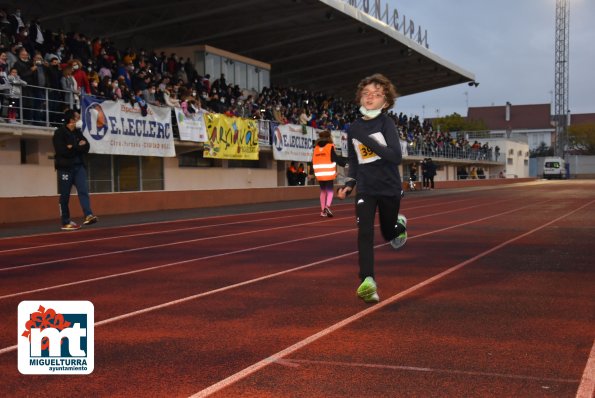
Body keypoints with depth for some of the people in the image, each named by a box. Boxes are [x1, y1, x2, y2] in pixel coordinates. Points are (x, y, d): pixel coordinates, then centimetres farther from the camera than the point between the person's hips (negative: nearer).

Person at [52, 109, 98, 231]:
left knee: (83, 190, -11)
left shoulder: (78, 133, 14)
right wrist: (78, 147, -9)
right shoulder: (59, 133, -6)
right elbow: (62, 151, -17)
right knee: (65, 196, 0)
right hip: (65, 167, -5)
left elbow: (86, 148, 5)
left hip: (79, 166, 5)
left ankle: (88, 216, -22)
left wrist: (73, 147, -11)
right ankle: (66, 222, 6)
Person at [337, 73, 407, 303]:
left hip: (389, 189, -2)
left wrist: (367, 139, -26)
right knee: (364, 232, -16)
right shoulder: (353, 129, 2)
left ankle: (400, 224, 51)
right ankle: (367, 283, -19)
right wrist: (349, 184, 1)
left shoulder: (386, 123, -11)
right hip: (365, 190, 2)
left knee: (389, 233, 15)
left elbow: (396, 157, -22)